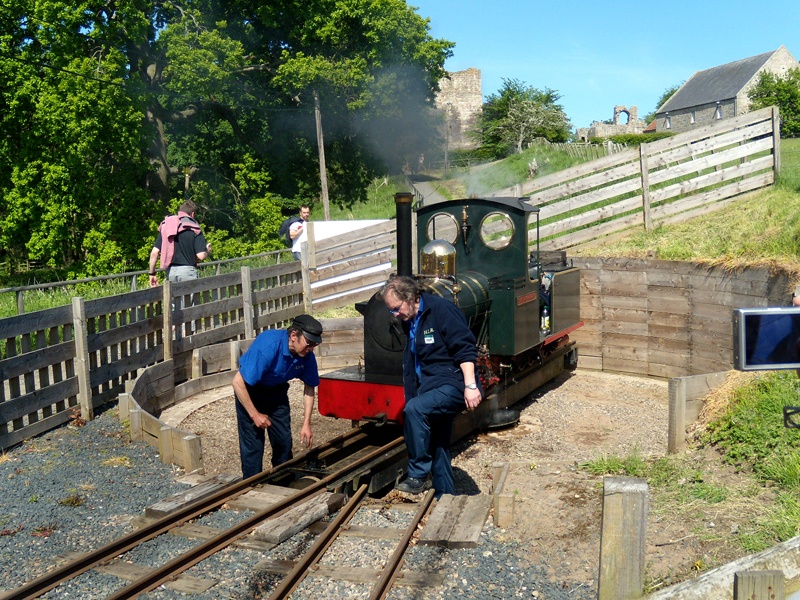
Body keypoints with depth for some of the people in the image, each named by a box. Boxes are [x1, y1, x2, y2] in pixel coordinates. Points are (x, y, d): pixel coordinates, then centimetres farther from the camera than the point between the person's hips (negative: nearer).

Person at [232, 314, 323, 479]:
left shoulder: (307, 355, -19)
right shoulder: (268, 347, -37)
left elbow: (309, 387, -2)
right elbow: (238, 382, -32)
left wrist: (306, 423, -7)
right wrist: (254, 415, -26)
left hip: (277, 390, 5)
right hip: (249, 390, -5)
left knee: (284, 441, 6)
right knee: (253, 444, -8)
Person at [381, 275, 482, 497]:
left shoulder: (441, 309, -13)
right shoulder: (409, 322, 13)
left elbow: (465, 349, -19)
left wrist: (470, 385, -25)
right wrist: (412, 393, 21)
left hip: (453, 385, -9)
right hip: (430, 387, 9)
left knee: (414, 409, -30)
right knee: (437, 447, 13)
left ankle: (418, 476, -21)